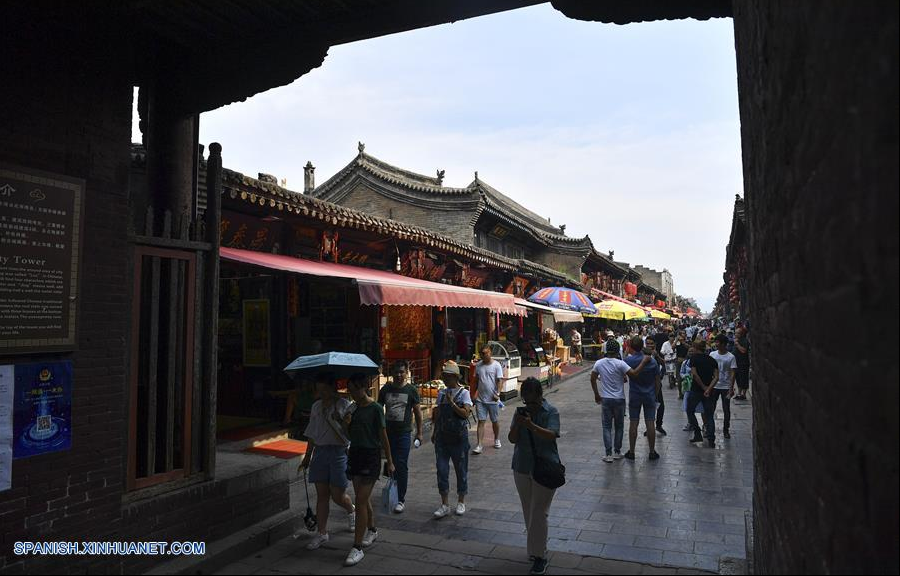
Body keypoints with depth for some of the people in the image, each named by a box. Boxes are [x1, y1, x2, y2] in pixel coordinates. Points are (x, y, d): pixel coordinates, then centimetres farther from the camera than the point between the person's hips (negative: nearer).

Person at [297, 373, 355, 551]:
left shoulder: (344, 406, -7)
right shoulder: (316, 406, 10)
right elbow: (312, 435, 17)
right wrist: (307, 457, 18)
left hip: (339, 452, -5)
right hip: (319, 451, 5)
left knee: (337, 495, 3)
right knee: (321, 494, 7)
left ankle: (351, 511, 36)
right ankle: (322, 533, 16)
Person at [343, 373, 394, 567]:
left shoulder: (375, 408, -11)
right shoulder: (353, 407, 7)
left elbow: (383, 436, -7)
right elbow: (351, 435, 13)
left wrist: (390, 461, -5)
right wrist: (347, 424, -9)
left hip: (370, 456, -7)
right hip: (355, 453, 7)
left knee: (361, 501, -9)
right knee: (363, 498, 17)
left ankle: (357, 548, -4)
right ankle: (372, 530, 38)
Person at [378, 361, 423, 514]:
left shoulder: (411, 390, -1)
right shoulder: (385, 389, 6)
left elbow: (417, 412, 3)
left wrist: (419, 432, 2)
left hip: (404, 432, -3)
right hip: (387, 431, 3)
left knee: (402, 466, -3)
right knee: (391, 464, 10)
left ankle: (401, 499, 4)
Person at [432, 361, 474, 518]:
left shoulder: (464, 393, -6)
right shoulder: (441, 394, 7)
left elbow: (465, 413, -16)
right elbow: (437, 414, 13)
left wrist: (452, 403, -22)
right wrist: (434, 432, 10)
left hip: (459, 437, -4)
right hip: (442, 437, 4)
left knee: (461, 470, 9)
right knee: (442, 470, 3)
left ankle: (461, 502, 25)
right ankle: (445, 505, 13)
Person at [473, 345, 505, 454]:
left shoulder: (496, 365, -6)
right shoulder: (478, 365, 6)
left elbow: (499, 380, -8)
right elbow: (476, 380, 12)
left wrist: (497, 393, -18)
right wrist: (474, 393, 6)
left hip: (492, 399, -2)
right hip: (480, 399, 2)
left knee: (495, 421, 12)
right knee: (481, 421, -2)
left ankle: (497, 440, 33)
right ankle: (479, 445, -4)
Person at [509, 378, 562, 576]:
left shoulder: (551, 412, -8)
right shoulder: (520, 412, 3)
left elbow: (551, 435, -21)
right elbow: (512, 439, 0)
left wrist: (531, 425, -33)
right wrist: (517, 425, -19)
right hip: (522, 468, 5)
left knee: (538, 513, -5)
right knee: (528, 512, 14)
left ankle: (540, 556, 4)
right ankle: (535, 548, 30)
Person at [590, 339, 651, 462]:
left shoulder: (599, 363, -3)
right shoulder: (620, 363, -14)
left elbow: (593, 379, 3)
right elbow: (634, 374, -22)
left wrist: (596, 394, 15)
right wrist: (644, 361, -14)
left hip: (605, 399, 2)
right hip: (619, 399, -2)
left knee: (607, 427, 7)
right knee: (619, 426, 14)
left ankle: (608, 454, 2)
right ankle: (617, 452, 20)